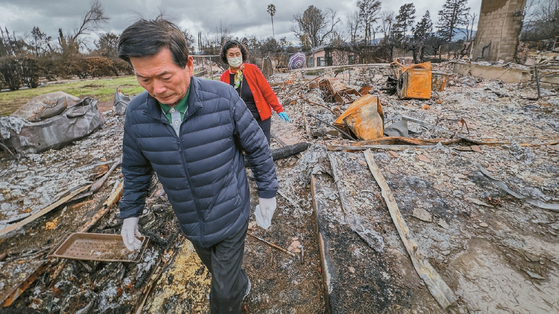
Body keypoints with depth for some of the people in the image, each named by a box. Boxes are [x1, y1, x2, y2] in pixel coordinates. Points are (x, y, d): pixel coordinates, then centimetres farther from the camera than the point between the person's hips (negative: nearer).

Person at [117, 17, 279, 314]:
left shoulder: (223, 98, -23)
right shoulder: (136, 113, -12)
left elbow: (257, 147, -12)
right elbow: (135, 168, 4)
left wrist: (267, 191, -4)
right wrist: (129, 213, 7)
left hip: (231, 218, -4)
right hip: (190, 224, 5)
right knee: (219, 271, 30)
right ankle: (242, 286, 63)